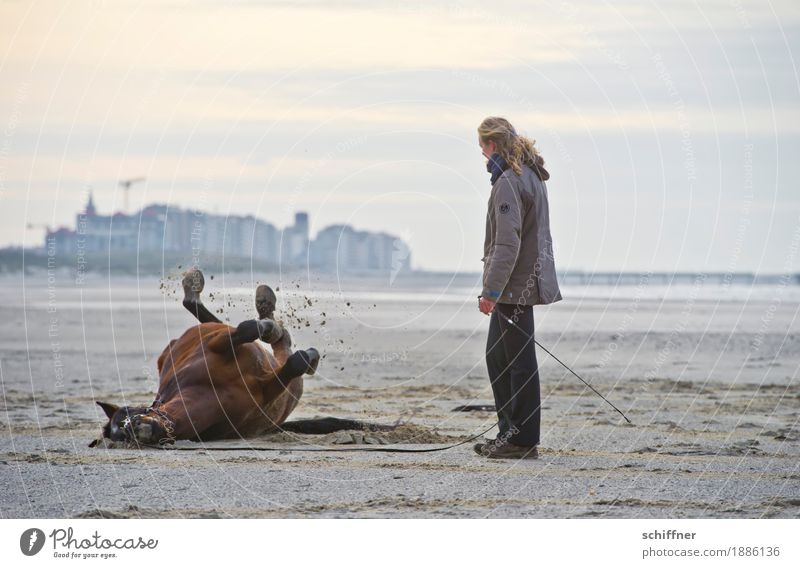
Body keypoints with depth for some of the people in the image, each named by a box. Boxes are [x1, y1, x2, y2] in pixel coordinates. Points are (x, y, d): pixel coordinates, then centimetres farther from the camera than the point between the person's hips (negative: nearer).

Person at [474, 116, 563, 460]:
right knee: (497, 357, 16)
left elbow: (507, 243, -24)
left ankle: (523, 441, -1)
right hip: (526, 282, 10)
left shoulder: (509, 182, -17)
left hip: (516, 286, -10)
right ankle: (508, 432, 21)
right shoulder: (531, 174, 15)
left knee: (519, 362, -5)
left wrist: (491, 290, -25)